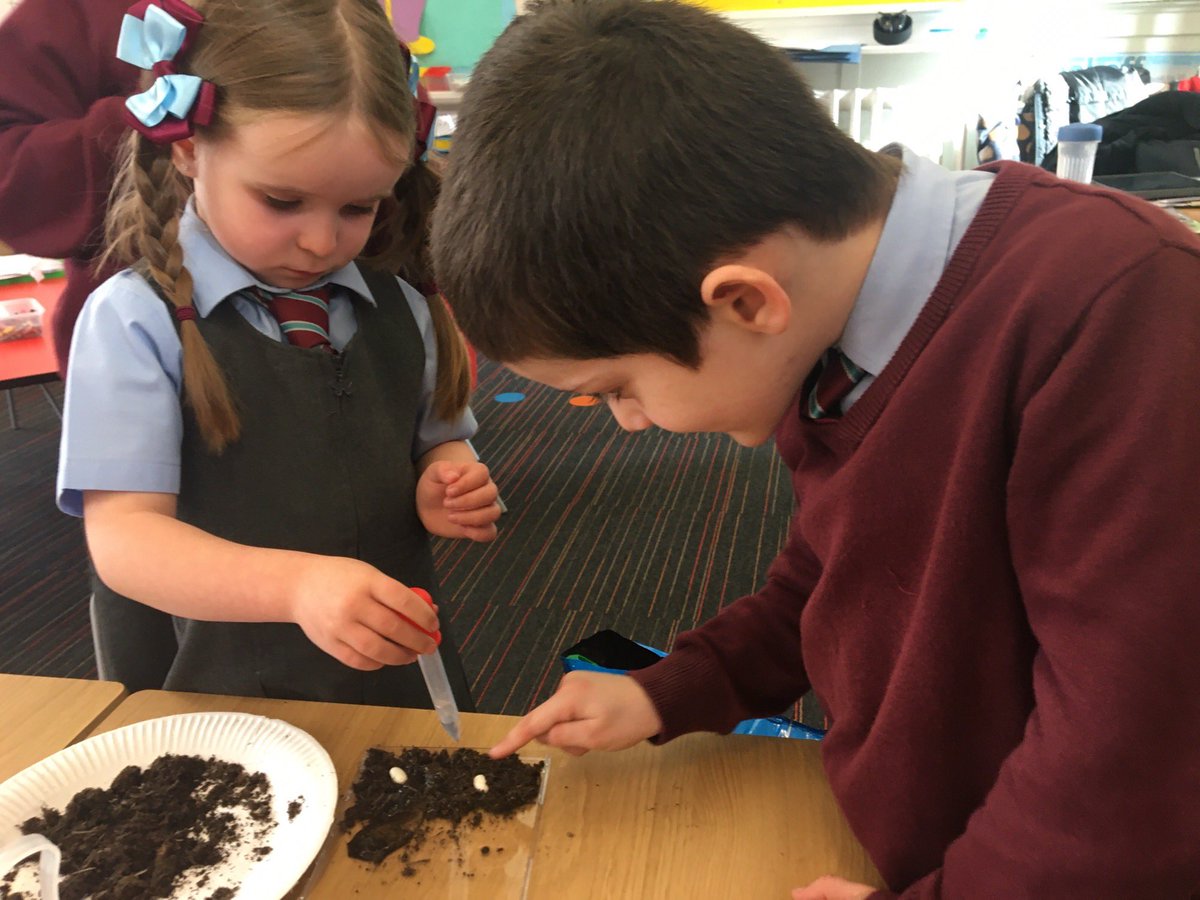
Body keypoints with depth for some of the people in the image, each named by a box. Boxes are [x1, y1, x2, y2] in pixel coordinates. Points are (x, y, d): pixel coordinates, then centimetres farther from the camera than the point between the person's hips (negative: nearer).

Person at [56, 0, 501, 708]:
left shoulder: (401, 311, 1)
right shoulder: (136, 321, -12)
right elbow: (121, 538, -18)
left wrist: (444, 487, -10)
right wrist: (296, 584, -35)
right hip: (219, 701, -3)